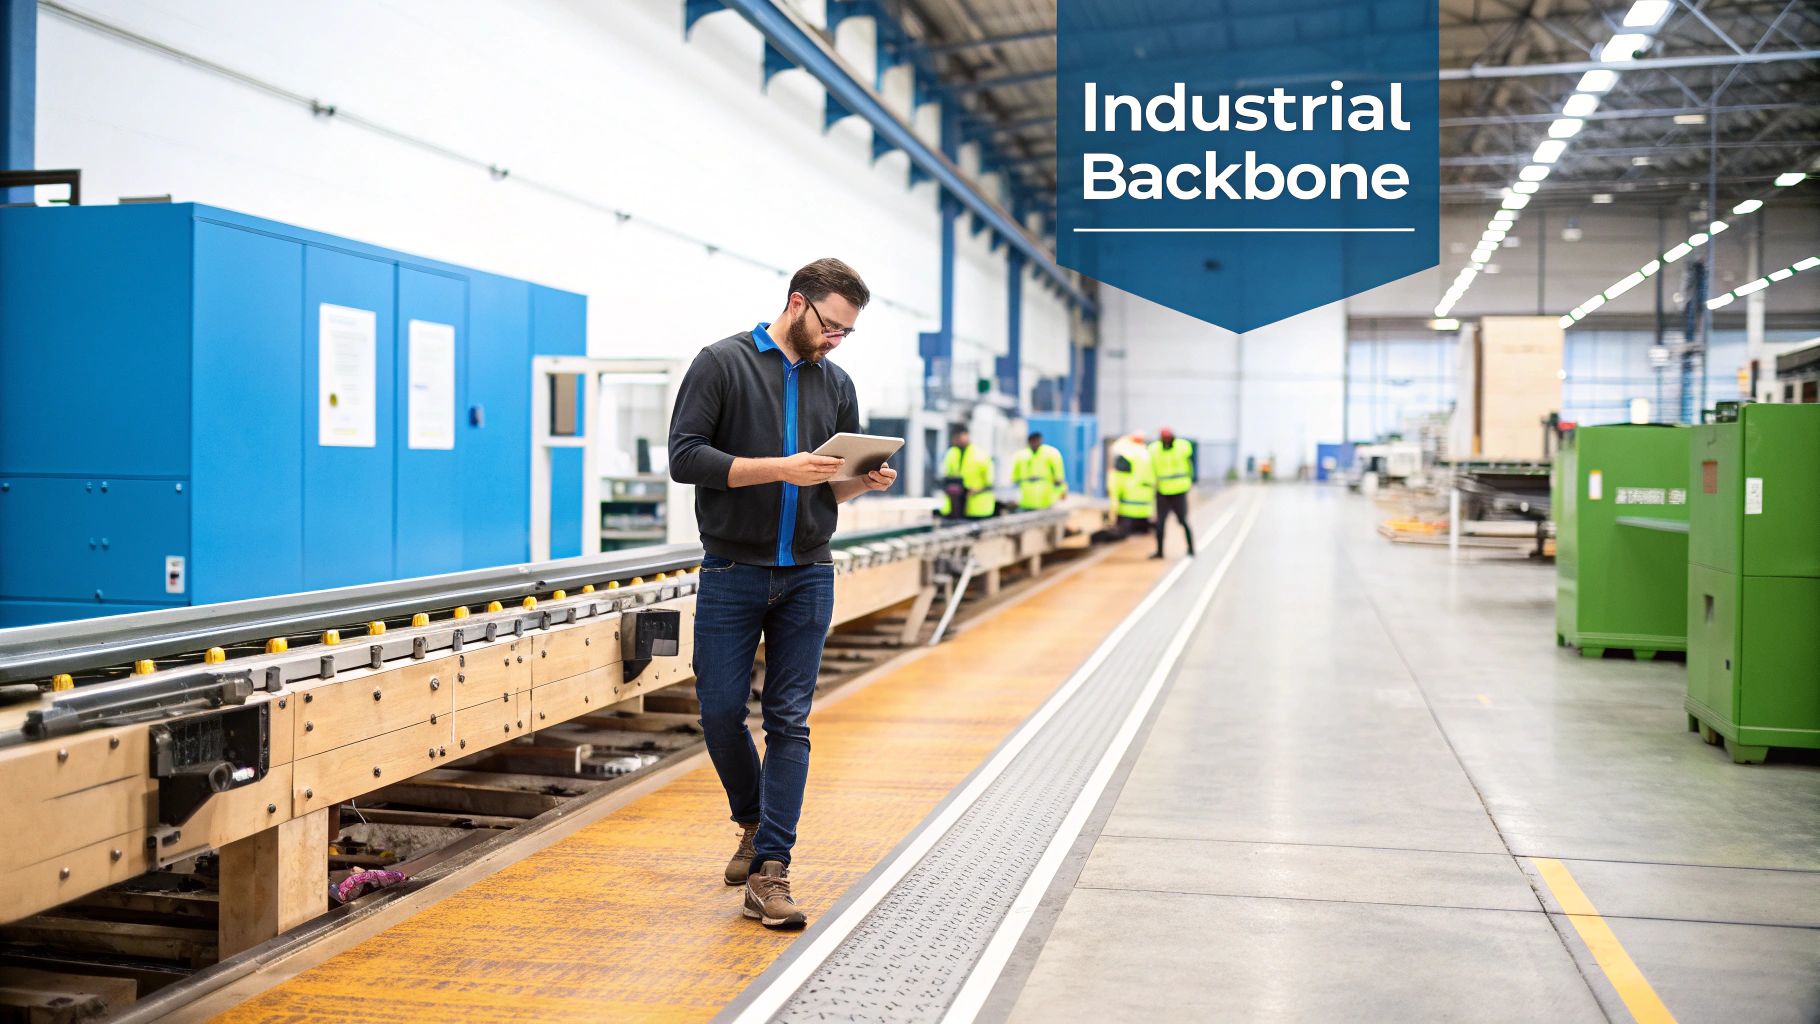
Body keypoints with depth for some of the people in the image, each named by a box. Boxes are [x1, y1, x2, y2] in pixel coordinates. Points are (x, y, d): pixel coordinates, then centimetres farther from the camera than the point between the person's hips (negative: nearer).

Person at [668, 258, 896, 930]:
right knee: (721, 711, 1)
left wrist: (866, 481, -4)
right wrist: (780, 468, -20)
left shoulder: (836, 385, 12)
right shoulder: (723, 363, -2)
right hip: (732, 573, -3)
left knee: (789, 722, -1)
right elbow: (685, 457, -12)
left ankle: (769, 871, 1)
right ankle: (753, 822, 28)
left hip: (808, 577, 3)